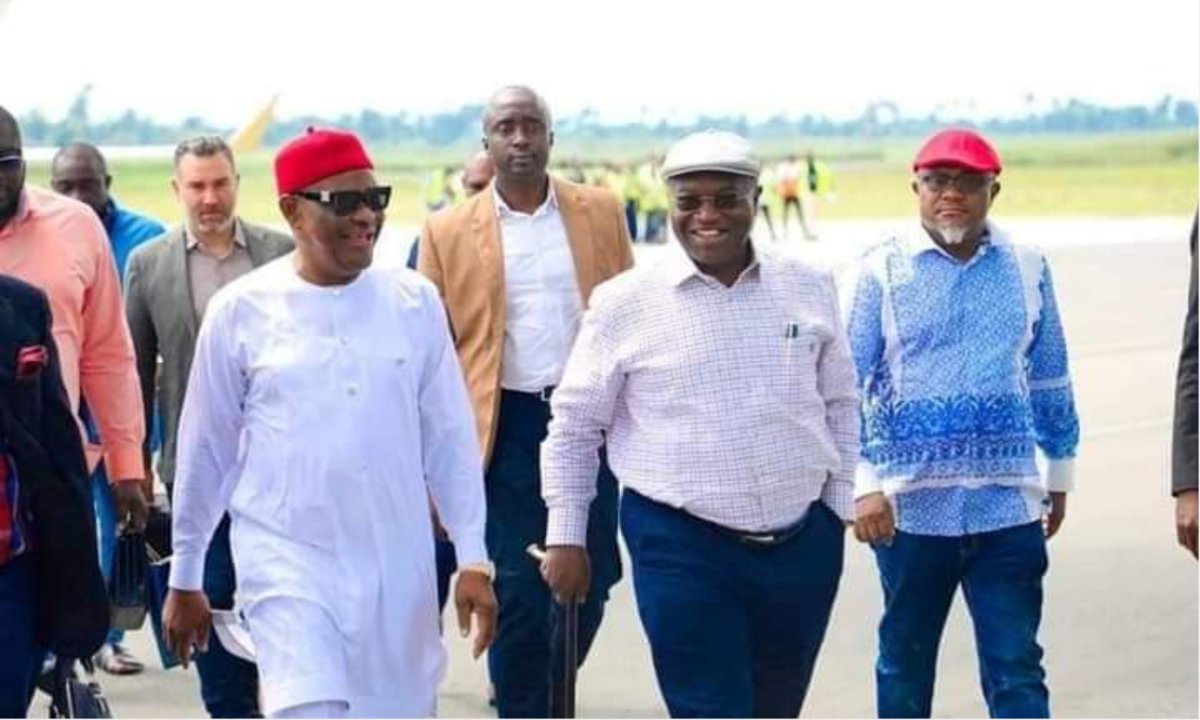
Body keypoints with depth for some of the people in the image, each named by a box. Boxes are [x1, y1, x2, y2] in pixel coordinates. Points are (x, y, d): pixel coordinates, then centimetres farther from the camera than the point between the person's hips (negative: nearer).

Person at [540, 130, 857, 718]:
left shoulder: (809, 288, 4)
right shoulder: (625, 303, -5)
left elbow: (839, 405, 14)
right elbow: (575, 425, 2)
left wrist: (843, 503, 11)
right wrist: (566, 536, 0)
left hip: (803, 543, 4)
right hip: (683, 548, -4)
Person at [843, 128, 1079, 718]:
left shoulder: (1027, 269, 4)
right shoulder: (879, 272, -4)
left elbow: (1049, 380, 14)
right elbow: (843, 386, -5)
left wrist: (1060, 471, 18)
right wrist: (862, 486, -13)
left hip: (1008, 508, 1)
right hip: (910, 508, -1)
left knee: (1017, 672, 0)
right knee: (905, 662, 14)